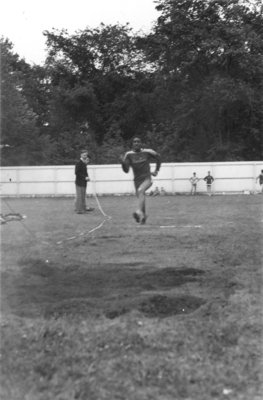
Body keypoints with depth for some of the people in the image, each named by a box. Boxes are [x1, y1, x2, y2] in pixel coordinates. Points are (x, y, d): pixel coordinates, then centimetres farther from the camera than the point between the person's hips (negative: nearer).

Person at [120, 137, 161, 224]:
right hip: (137, 180, 3)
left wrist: (156, 170, 13)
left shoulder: (147, 152, -3)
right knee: (140, 197, 11)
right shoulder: (129, 154, -2)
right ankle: (143, 216, 34)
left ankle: (139, 211, -46)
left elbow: (158, 157, 16)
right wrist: (123, 162, -25)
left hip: (147, 178, -3)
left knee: (140, 190, -30)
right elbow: (126, 170, -7)